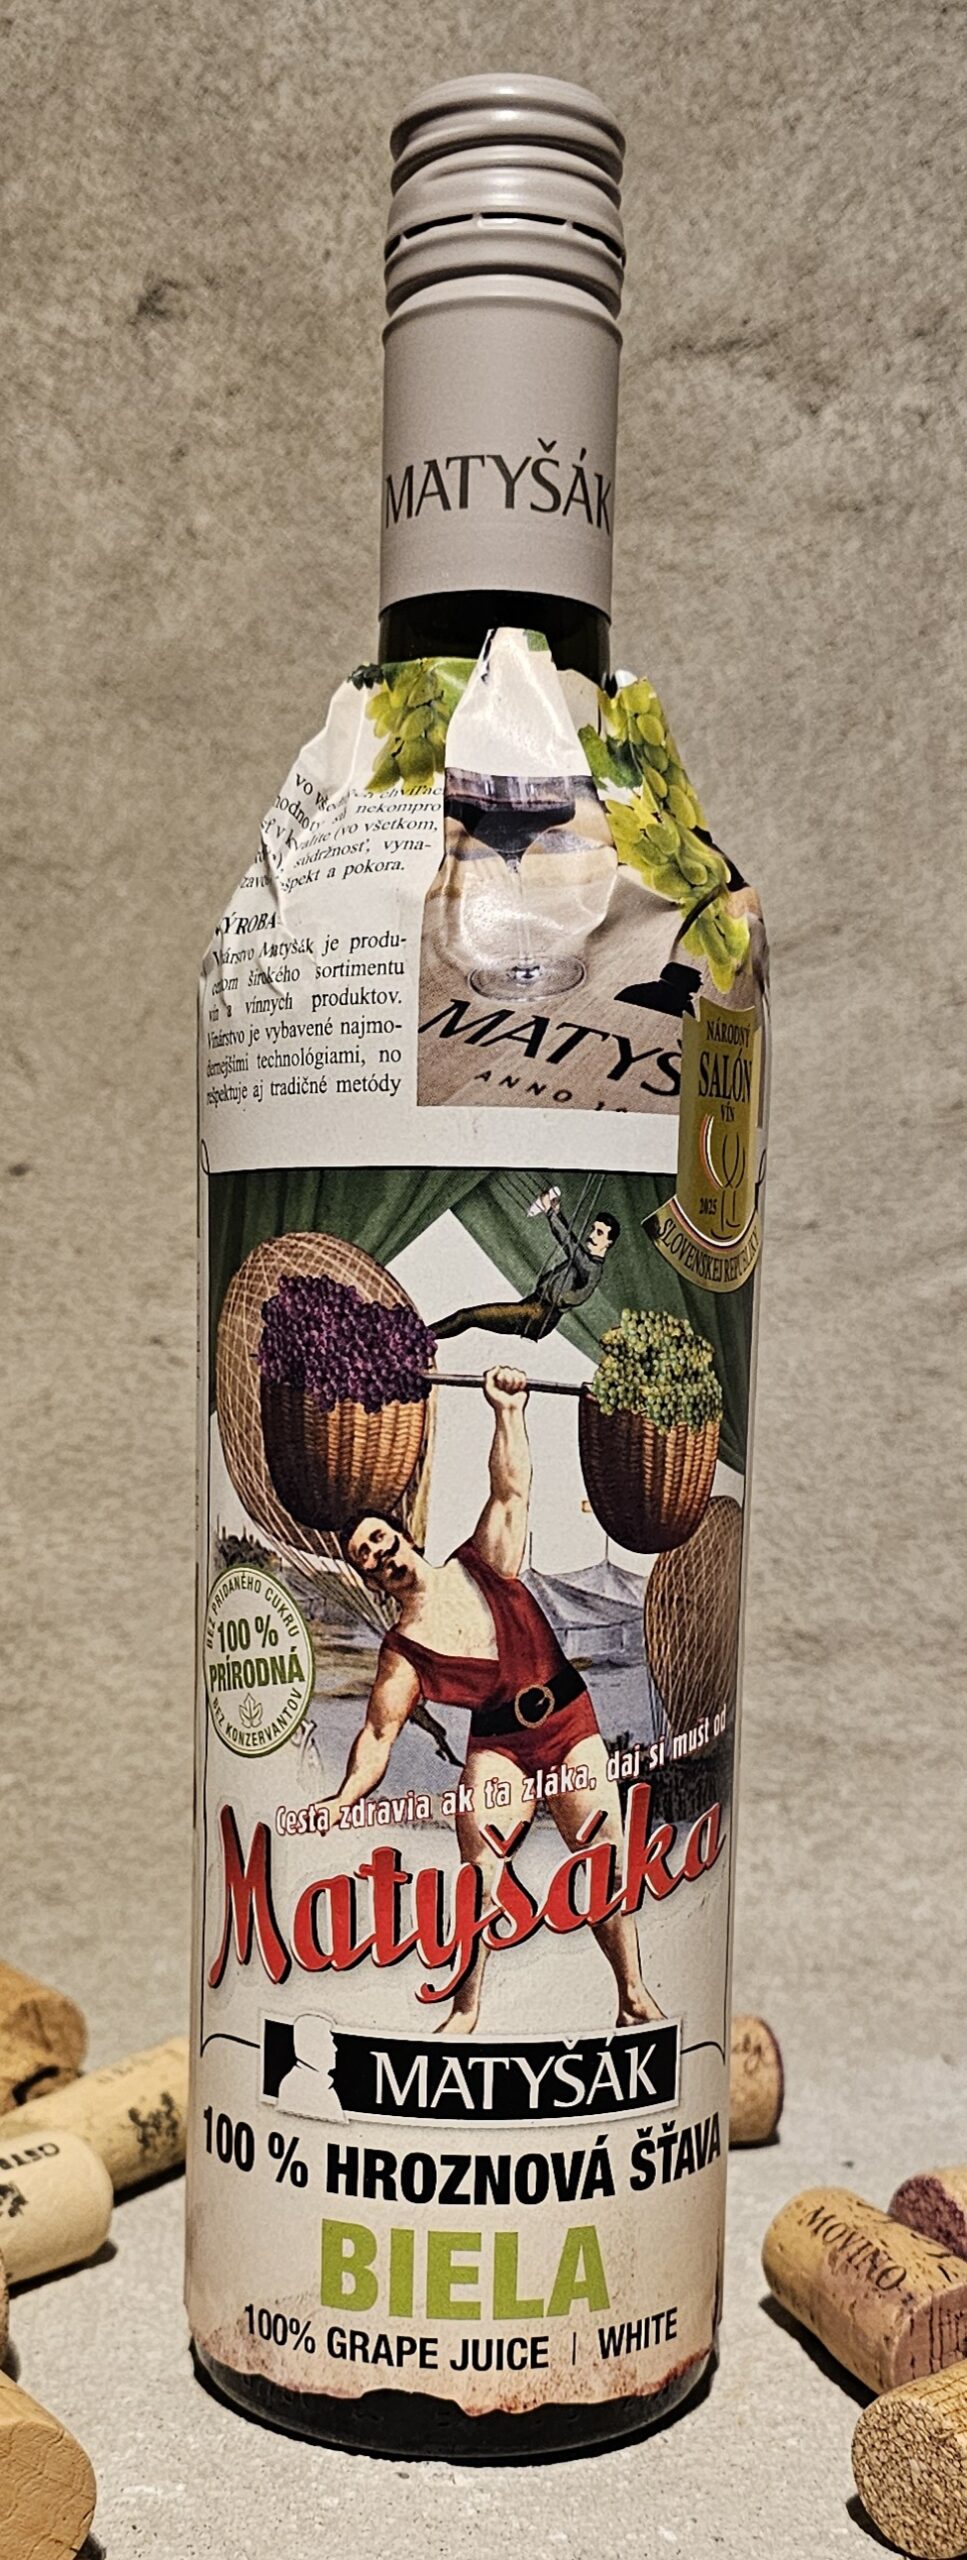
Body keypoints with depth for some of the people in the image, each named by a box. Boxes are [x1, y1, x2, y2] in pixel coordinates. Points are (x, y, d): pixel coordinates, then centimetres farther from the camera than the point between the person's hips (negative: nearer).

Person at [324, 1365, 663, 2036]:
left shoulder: (482, 1564, 0)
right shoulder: (403, 1653, -6)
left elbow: (512, 1492, 0)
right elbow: (377, 1736, -8)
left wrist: (508, 1411, -3)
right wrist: (345, 1797, -23)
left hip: (572, 1723, 1)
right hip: (498, 1743, -1)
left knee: (604, 1854, -3)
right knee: (481, 1858, -18)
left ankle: (635, 1994, 7)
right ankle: (468, 2007, -8)